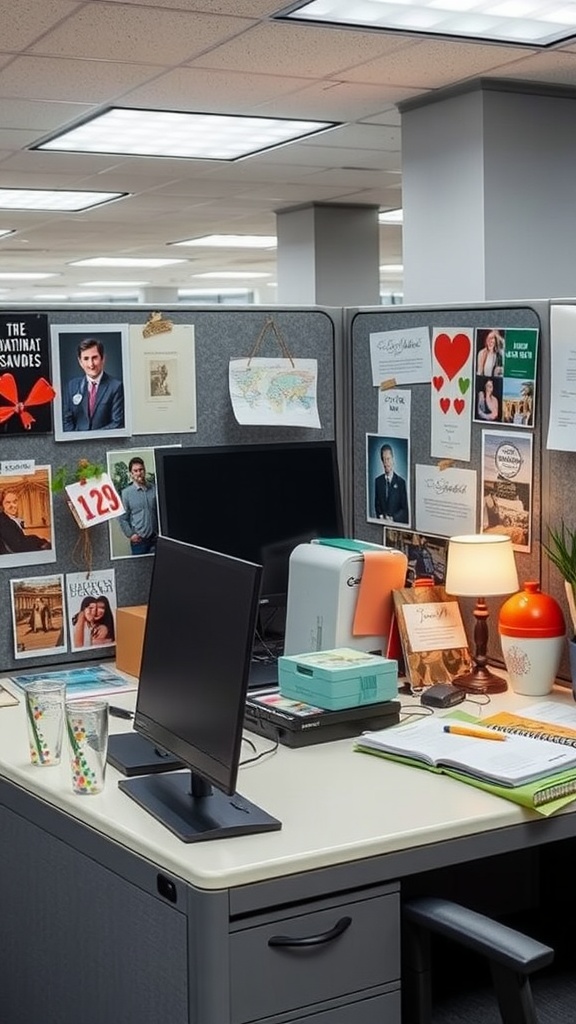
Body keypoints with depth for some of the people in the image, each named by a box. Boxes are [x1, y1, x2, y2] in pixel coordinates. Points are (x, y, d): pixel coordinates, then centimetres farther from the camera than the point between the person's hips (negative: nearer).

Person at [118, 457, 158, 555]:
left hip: (155, 538, 2)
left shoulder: (154, 489, 2)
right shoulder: (126, 493, -3)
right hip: (139, 540, -2)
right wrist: (130, 534, -7)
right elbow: (122, 518, -1)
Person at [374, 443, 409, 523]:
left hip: (396, 522, -3)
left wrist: (393, 518, -12)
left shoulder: (401, 482, -2)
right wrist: (380, 516, -3)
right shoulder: (378, 481, 9)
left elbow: (404, 508, 0)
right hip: (381, 522, 3)